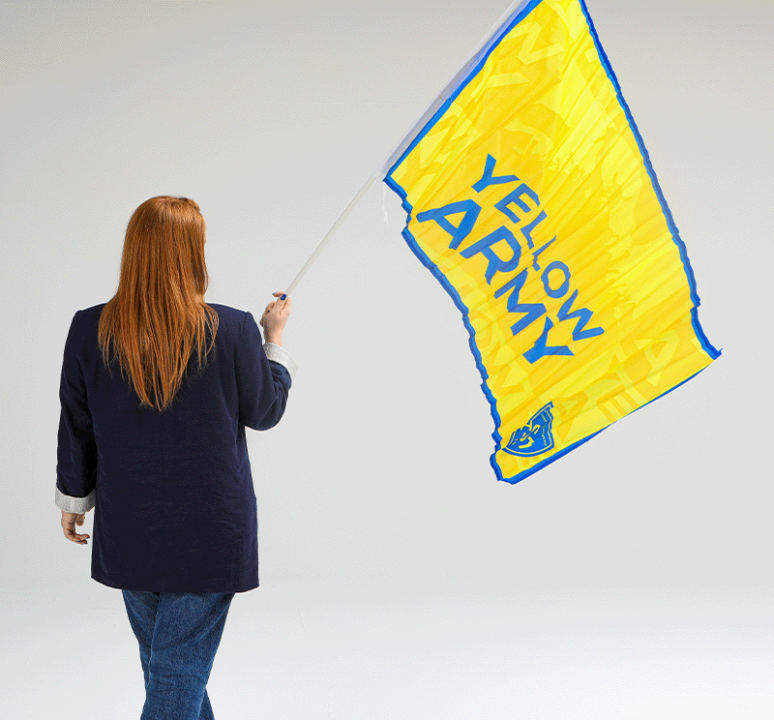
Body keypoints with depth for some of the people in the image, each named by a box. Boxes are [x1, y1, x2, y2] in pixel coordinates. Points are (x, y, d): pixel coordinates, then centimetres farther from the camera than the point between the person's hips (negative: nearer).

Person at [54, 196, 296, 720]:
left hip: (126, 533, 3)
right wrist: (275, 336, 13)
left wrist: (73, 499, 16)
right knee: (182, 669, 7)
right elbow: (264, 413, -1)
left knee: (161, 659, 24)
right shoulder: (232, 331, -17)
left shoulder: (89, 329, -10)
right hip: (209, 534, -3)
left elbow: (75, 430, 0)